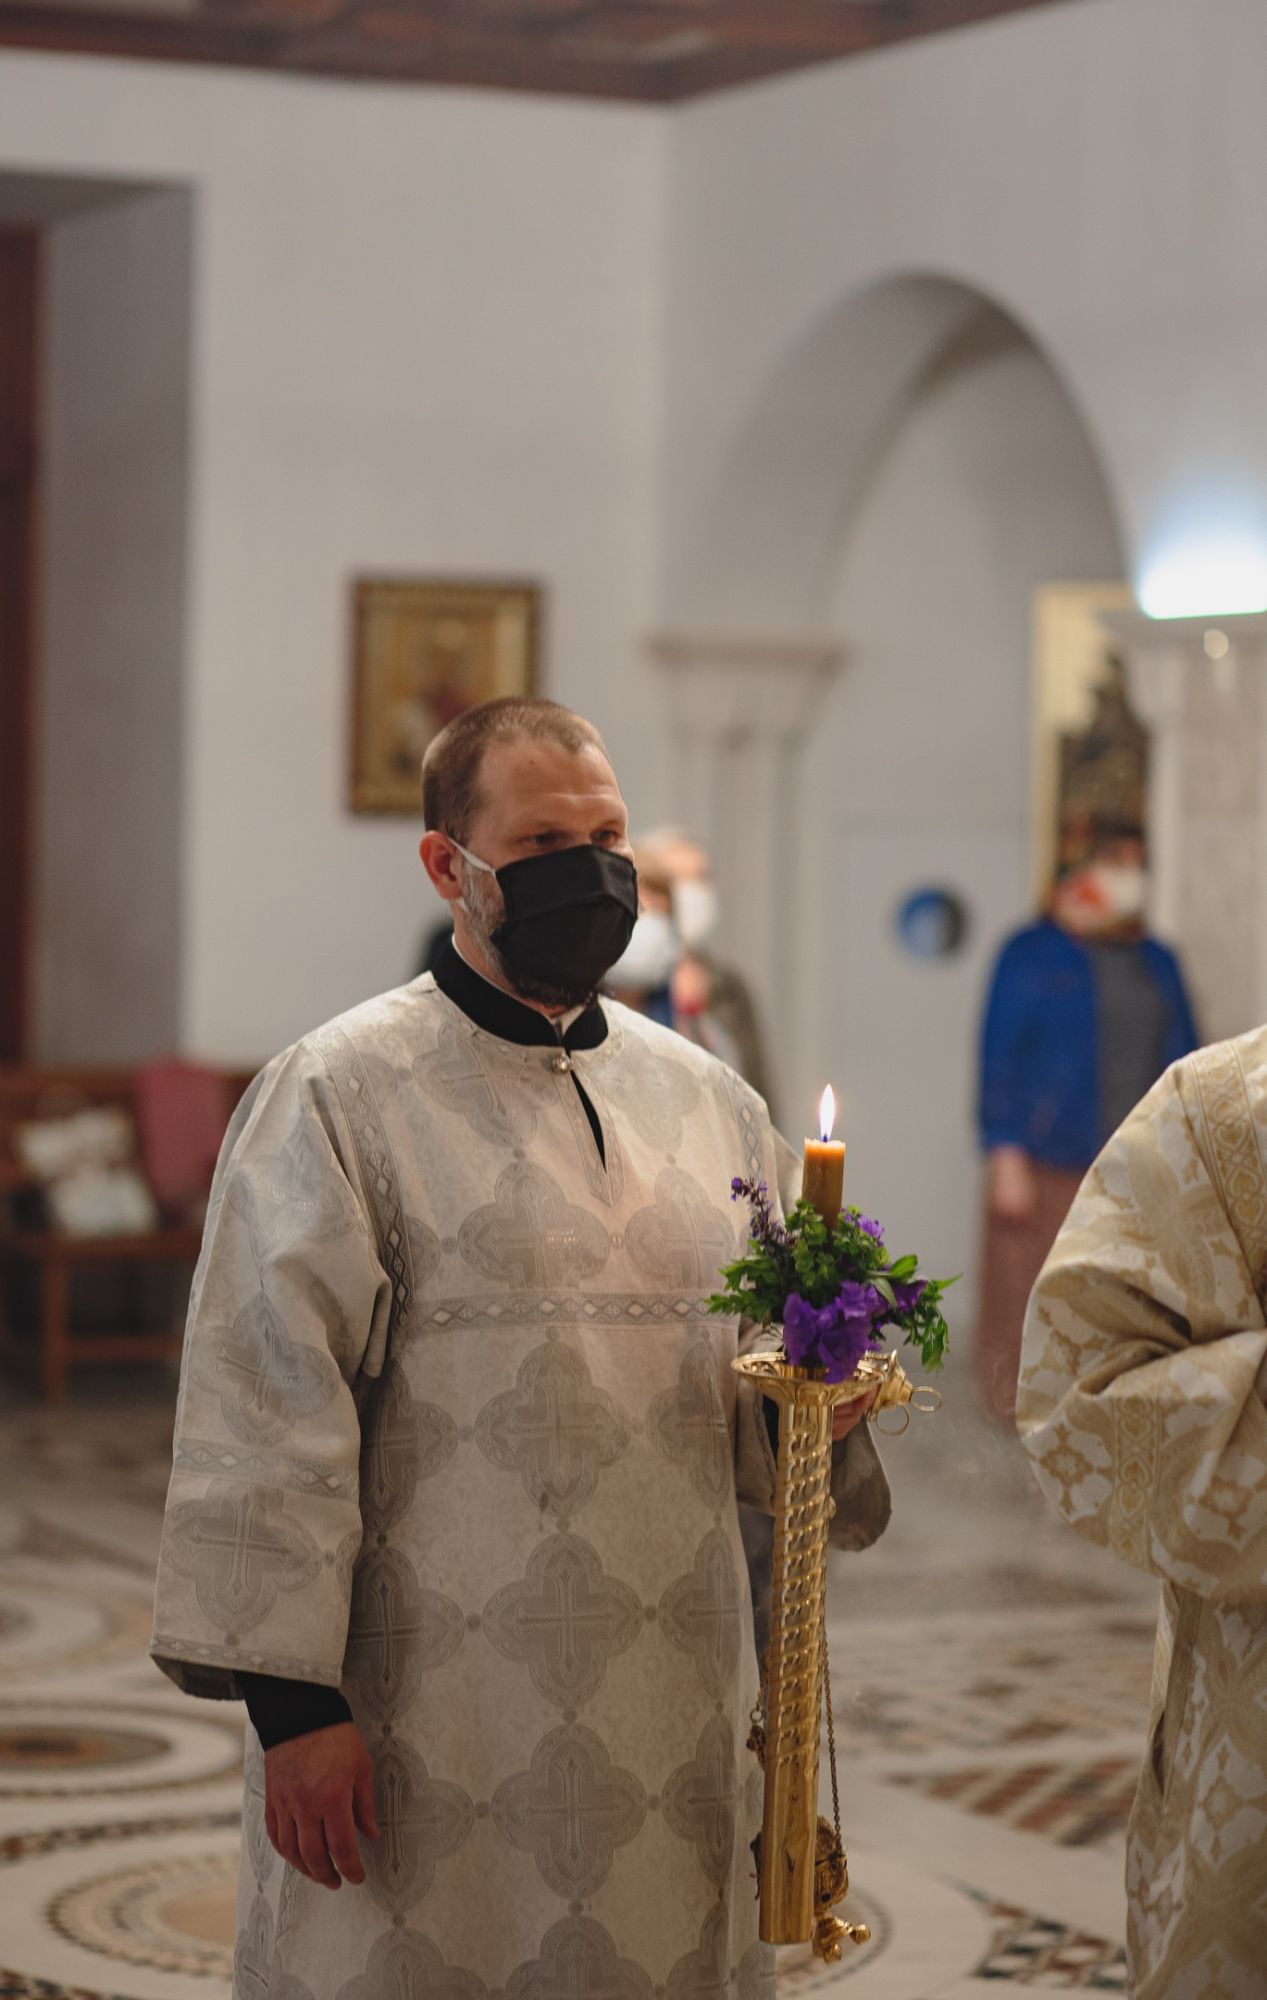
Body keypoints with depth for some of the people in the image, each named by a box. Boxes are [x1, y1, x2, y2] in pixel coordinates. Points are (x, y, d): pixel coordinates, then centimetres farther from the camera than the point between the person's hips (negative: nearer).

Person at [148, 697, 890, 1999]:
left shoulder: (703, 1101, 12)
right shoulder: (339, 1097, -5)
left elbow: (760, 1393, 18)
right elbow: (266, 1413, -9)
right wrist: (289, 1698, -14)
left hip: (668, 1728, 5)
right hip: (433, 1730, -5)